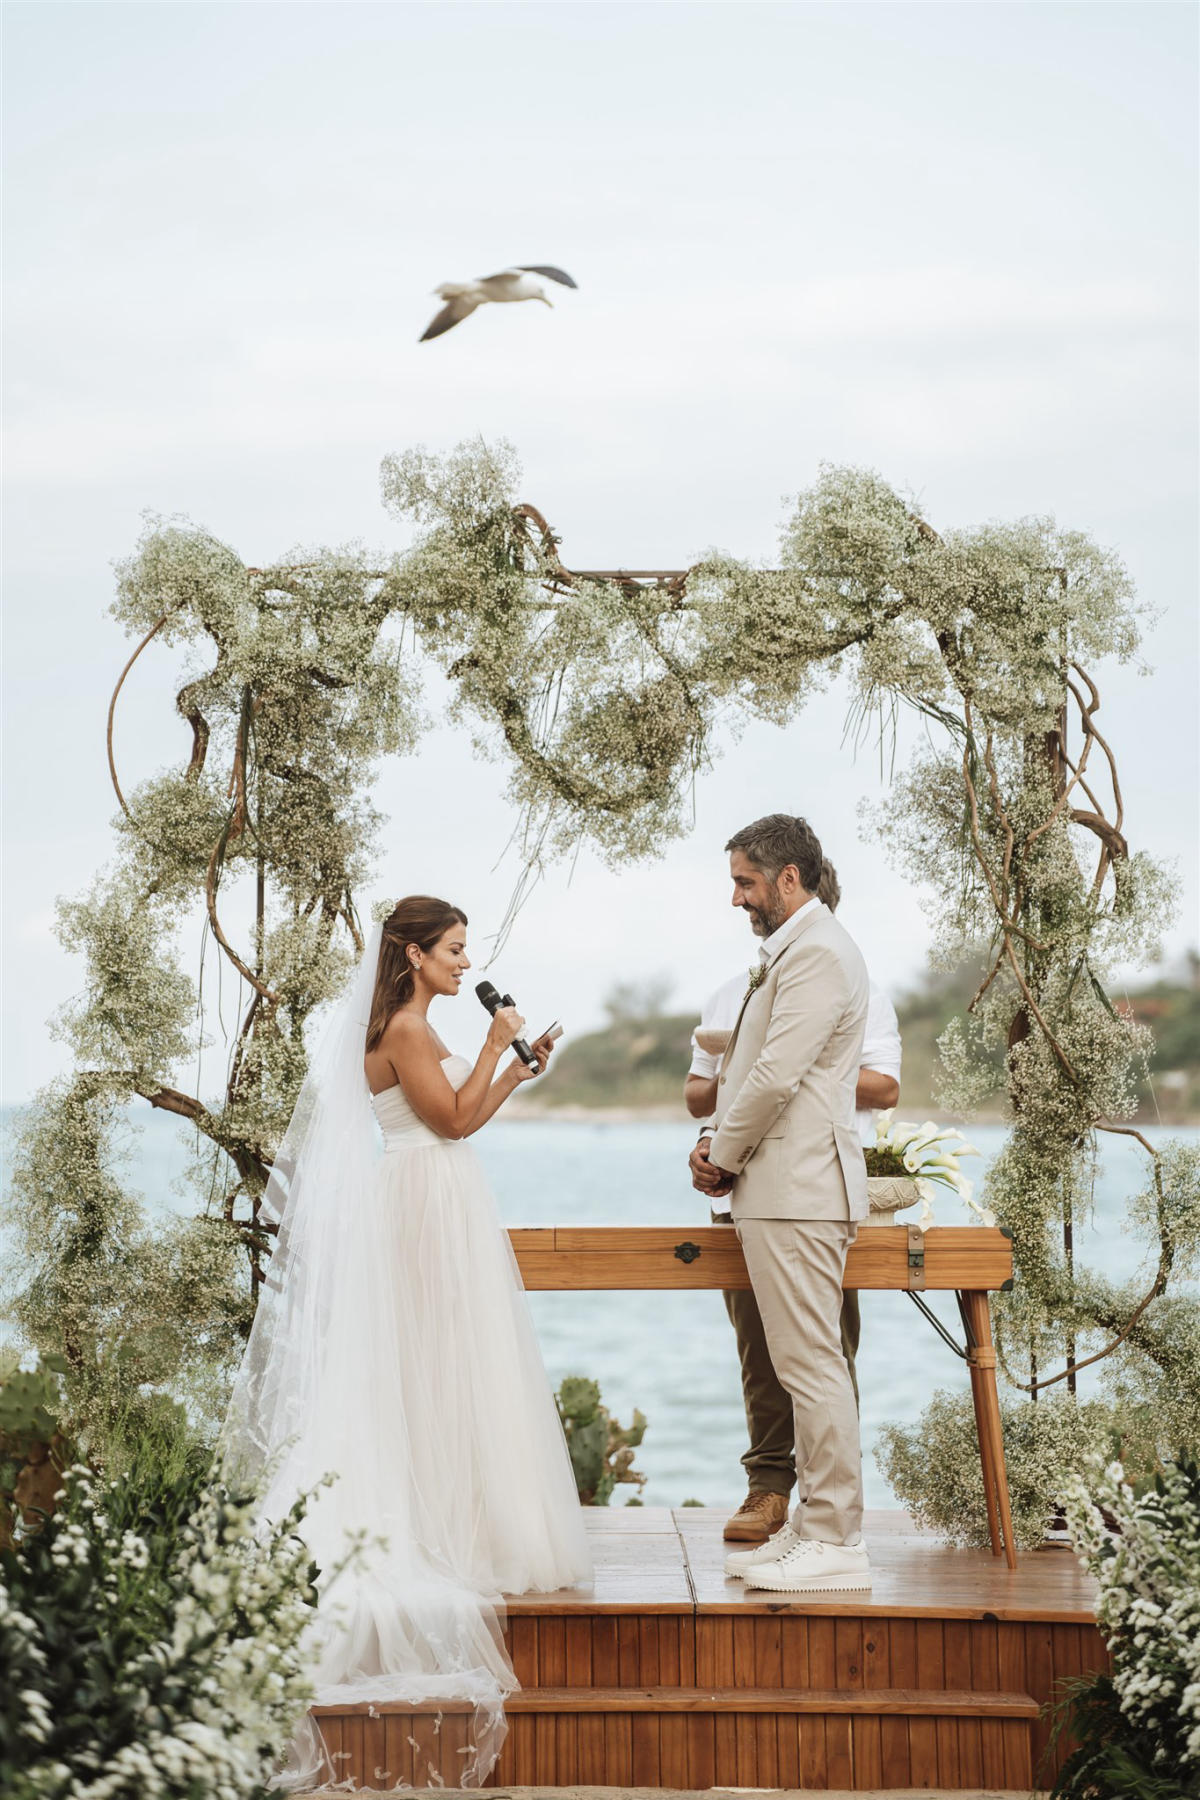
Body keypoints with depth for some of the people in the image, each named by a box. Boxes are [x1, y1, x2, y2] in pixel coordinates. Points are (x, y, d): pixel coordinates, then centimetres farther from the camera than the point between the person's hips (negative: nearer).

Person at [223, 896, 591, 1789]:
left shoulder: (412, 1028, 16)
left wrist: (517, 1072, 12)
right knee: (438, 1371, -6)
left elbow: (460, 1119, 18)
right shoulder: (405, 1028, -14)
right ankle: (443, 1536, -1)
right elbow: (453, 1119, -15)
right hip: (429, 1208, -10)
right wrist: (494, 1046, -10)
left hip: (442, 1209, 10)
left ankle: (444, 1533, 14)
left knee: (442, 1375, 10)